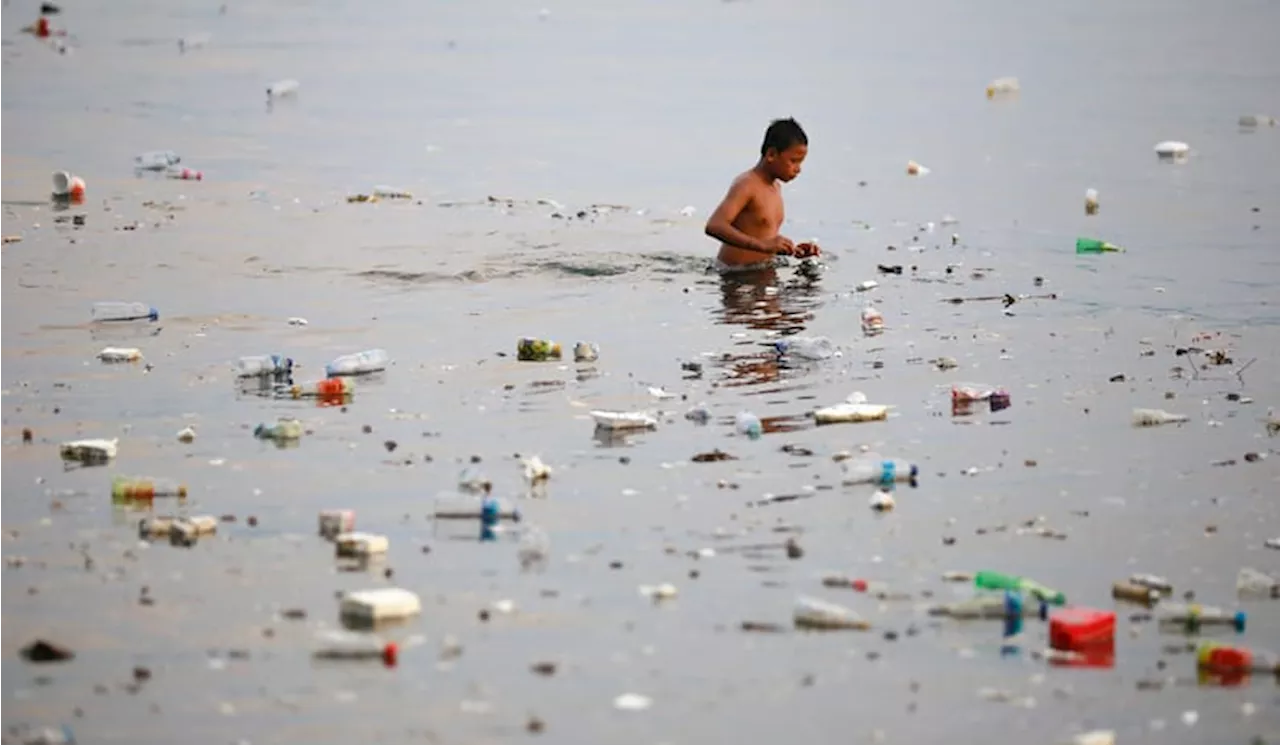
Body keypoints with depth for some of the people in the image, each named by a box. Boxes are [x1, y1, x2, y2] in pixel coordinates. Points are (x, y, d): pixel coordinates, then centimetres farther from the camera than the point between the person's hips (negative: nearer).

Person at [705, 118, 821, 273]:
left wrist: (794, 250, 7)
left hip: (766, 268, 9)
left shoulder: (775, 187, 17)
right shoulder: (746, 185, -13)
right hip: (739, 271, -9)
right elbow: (714, 226, -29)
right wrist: (763, 245, -38)